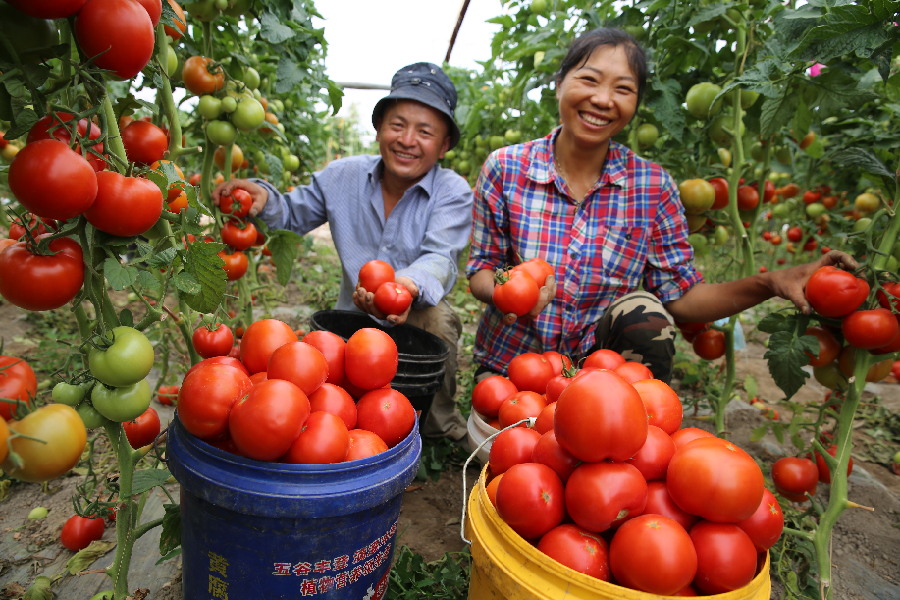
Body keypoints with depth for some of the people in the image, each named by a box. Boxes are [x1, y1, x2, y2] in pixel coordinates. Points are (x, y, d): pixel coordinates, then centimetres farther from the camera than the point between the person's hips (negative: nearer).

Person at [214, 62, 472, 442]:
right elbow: (295, 212, 13)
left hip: (415, 318, -2)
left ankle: (440, 429, -11)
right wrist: (263, 196, -11)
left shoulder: (454, 193, -12)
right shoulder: (343, 176, 0)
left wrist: (410, 285, -51)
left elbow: (439, 257, -27)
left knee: (433, 316, -37)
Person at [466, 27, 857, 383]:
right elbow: (480, 270, -6)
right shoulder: (505, 167, -10)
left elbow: (681, 297, -7)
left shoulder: (654, 187, -8)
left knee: (642, 312, -26)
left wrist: (769, 284, -22)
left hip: (599, 359, 1)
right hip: (512, 363, 0)